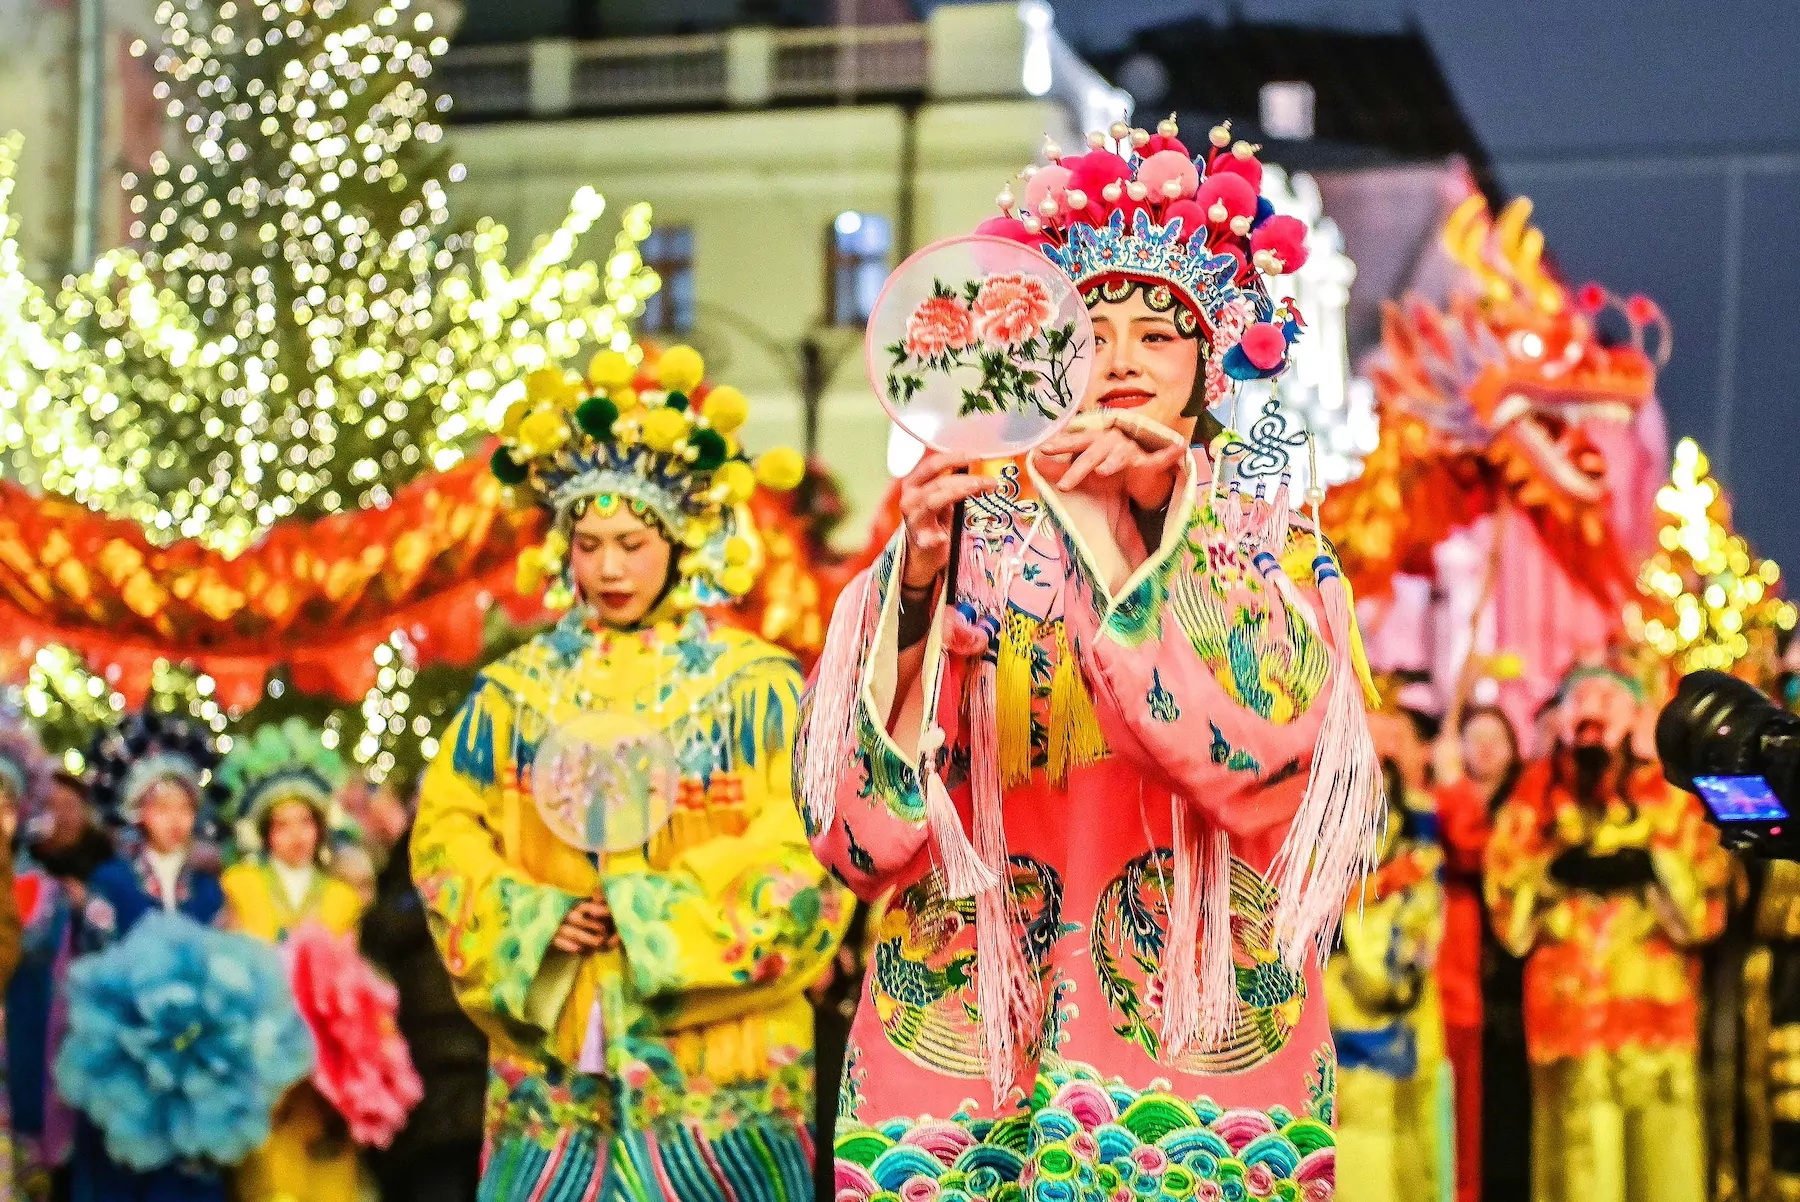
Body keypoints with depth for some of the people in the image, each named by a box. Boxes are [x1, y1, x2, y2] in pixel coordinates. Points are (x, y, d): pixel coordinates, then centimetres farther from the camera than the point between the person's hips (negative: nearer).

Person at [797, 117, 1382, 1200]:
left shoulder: (1277, 555, 5)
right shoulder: (966, 545, 3)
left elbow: (1257, 760, -15)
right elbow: (861, 841, -8)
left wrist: (1108, 537, -19)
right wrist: (921, 583, -19)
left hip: (1204, 1026, 0)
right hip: (968, 1042, 0)